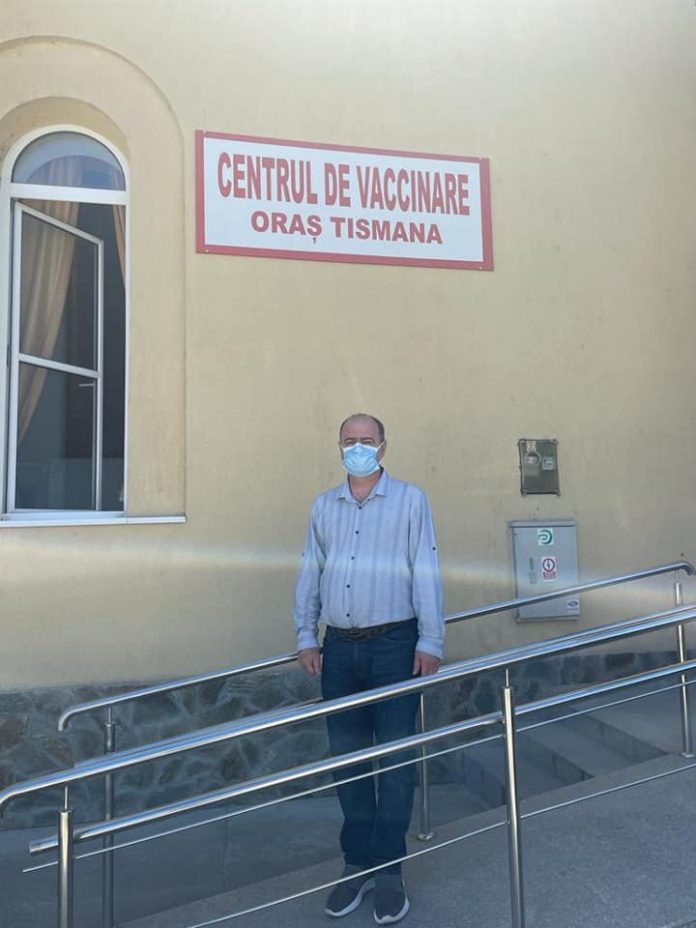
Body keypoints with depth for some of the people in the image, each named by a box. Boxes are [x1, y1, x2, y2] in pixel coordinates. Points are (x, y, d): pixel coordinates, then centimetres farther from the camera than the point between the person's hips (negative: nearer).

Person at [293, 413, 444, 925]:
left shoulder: (410, 499, -1)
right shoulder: (324, 506, 11)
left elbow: (426, 573, -4)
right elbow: (309, 574, 12)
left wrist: (430, 641, -8)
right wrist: (306, 636, 6)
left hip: (394, 644, -3)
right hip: (340, 648, 4)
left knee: (396, 757, 2)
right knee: (347, 757, 11)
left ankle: (387, 868, 16)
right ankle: (356, 863, 25)